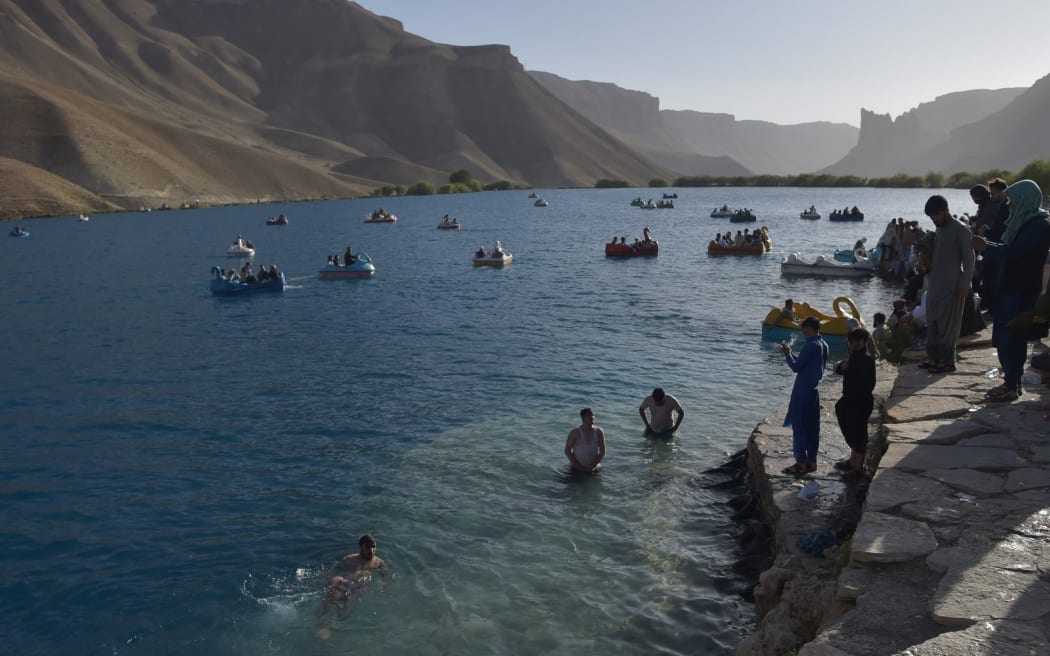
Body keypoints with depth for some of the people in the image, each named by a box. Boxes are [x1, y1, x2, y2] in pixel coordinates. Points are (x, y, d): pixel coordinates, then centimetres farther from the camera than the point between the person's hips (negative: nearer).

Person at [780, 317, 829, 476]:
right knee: (812, 427, 13)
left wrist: (787, 355, -3)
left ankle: (801, 464, 1)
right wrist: (791, 354, 14)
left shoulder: (811, 346, -19)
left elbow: (796, 367, -17)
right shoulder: (824, 345, 9)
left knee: (799, 427, -2)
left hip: (803, 392, -9)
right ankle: (811, 461, 19)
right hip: (815, 391, 9)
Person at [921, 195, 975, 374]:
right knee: (932, 322, 8)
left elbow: (969, 259, -12)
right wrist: (926, 263, 9)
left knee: (947, 324, -6)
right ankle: (934, 357, 15)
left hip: (951, 285, -8)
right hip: (935, 283, 8)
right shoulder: (939, 230, 15)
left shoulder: (960, 231, -9)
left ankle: (947, 361, -1)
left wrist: (964, 285, -16)